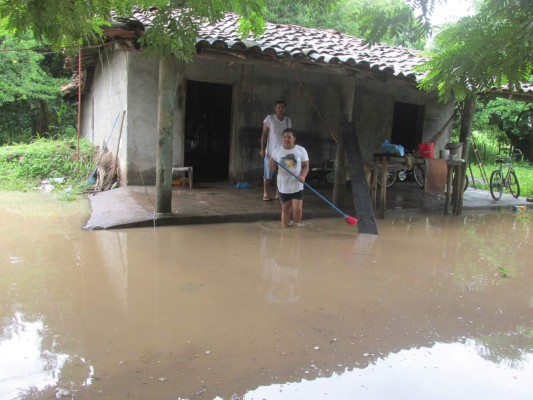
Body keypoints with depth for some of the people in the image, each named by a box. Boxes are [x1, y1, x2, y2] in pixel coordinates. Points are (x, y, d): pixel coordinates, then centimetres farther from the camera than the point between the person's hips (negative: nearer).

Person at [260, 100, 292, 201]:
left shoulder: (288, 120, 6)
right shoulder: (269, 118, -4)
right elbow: (264, 134, -3)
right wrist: (262, 149, -8)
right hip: (270, 151, -3)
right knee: (268, 174, 3)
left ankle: (278, 193, 15)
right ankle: (265, 193, 13)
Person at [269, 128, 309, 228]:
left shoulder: (301, 150, -3)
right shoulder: (277, 151, 1)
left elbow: (306, 166, -1)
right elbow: (272, 166, 7)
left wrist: (303, 176, -19)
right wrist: (271, 165, -17)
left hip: (297, 185, -2)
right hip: (283, 185, 2)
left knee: (297, 209, -7)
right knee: (285, 208, 10)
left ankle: (296, 223, 22)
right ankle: (285, 226, 25)